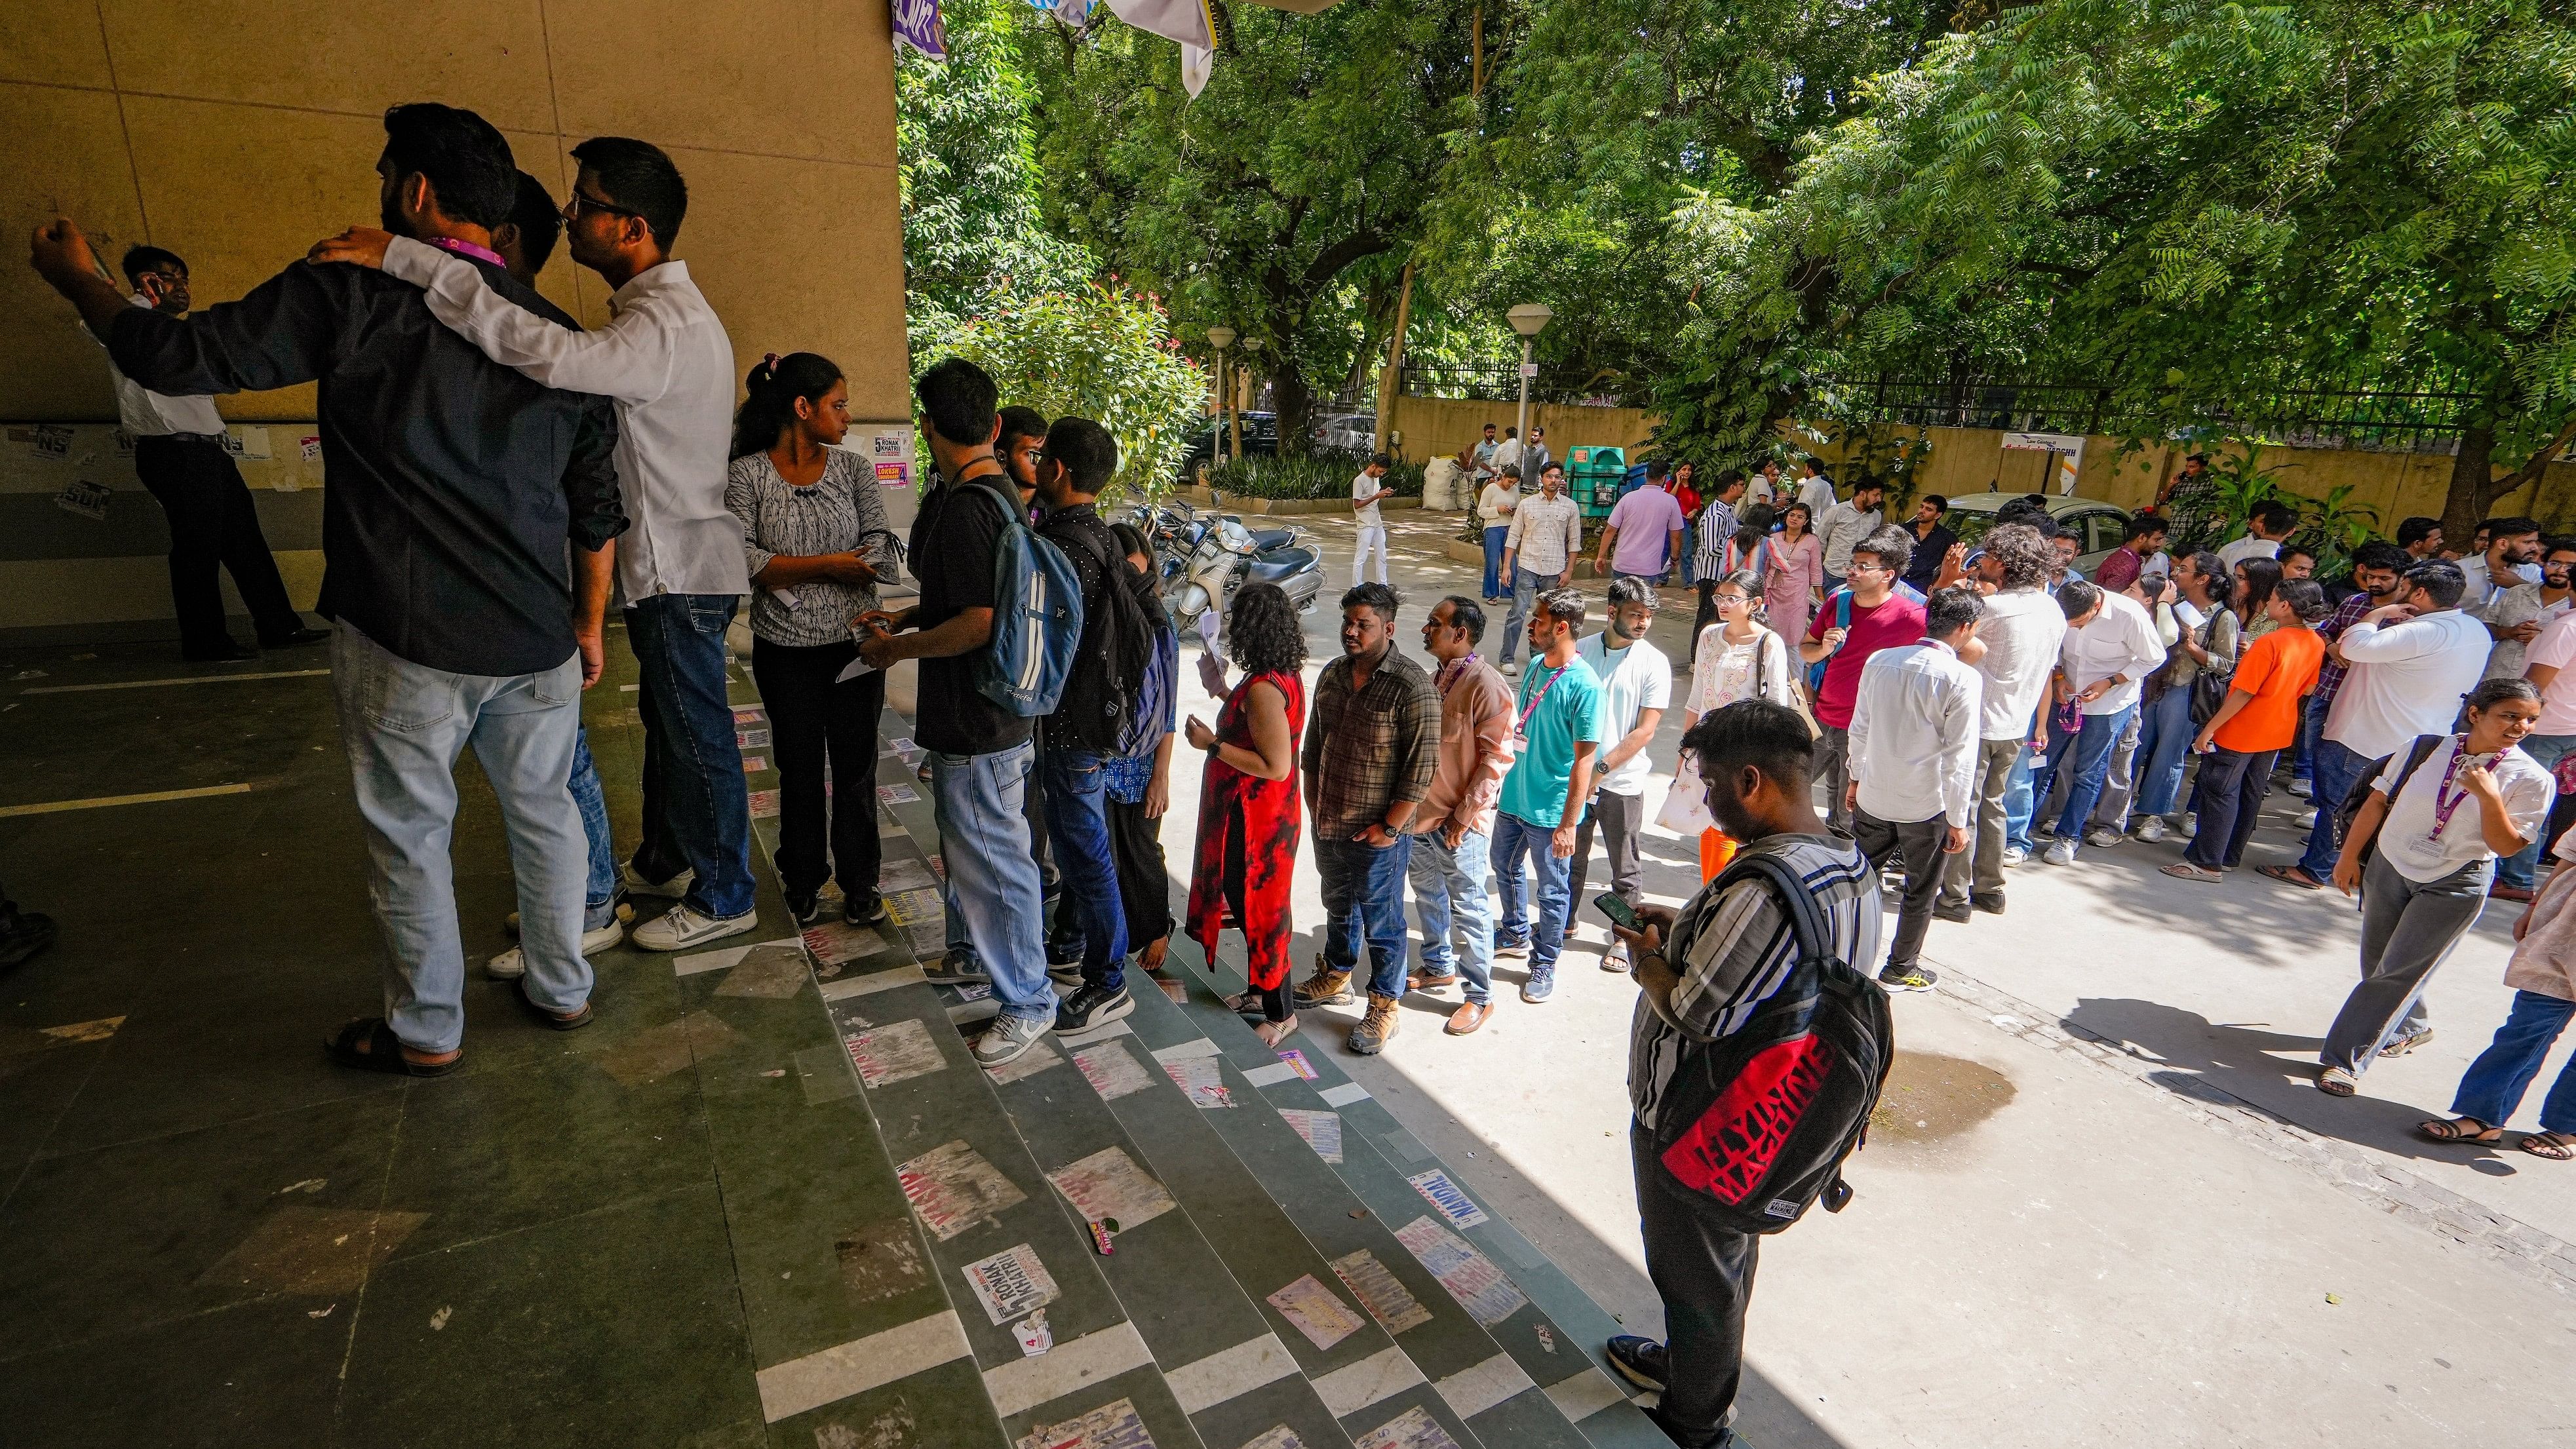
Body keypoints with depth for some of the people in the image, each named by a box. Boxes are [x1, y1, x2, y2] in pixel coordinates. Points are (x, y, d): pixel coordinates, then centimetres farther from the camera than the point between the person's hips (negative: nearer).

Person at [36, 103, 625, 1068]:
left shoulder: (355, 299, -8)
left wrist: (77, 277, 17)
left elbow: (177, 358, -4)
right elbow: (598, 510, 7)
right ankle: (562, 989, 31)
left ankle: (426, 1033, 26)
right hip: (537, 643, 4)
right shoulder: (560, 336, 6)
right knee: (544, 814, 17)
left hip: (407, 643, -3)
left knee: (409, 834, 11)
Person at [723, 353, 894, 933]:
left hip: (854, 643, 2)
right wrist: (829, 565, -19)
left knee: (856, 765, 7)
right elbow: (741, 559, -14)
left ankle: (860, 882, 22)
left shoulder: (851, 466, 3)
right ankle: (803, 882, 29)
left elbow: (879, 546, -6)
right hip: (786, 650, -1)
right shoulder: (747, 475, -4)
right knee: (800, 769, 12)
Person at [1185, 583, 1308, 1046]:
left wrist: (1213, 744, -23)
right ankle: (1260, 991, 39)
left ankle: (1279, 1013, 19)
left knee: (1257, 909, 4)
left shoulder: (1263, 689, -27)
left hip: (1253, 817, -10)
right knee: (1256, 905, 22)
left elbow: (1275, 765, -29)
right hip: (1269, 812, 10)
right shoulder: (1284, 676, 4)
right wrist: (1225, 694, 19)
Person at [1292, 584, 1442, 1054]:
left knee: (1382, 922, 8)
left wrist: (1389, 826, -17)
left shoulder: (1412, 688, -19)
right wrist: (1315, 806, 10)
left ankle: (1384, 1006, 26)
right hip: (1328, 825, 7)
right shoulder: (1332, 675, 3)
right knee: (1338, 906, 25)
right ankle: (1335, 978, 46)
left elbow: (1422, 766, -18)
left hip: (1378, 833, -6)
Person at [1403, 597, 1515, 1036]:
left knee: (1469, 910, 3)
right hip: (1422, 814, 9)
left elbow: (1496, 759, -20)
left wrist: (1463, 815, -19)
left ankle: (1479, 997, 18)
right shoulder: (1437, 679, 9)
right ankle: (1439, 968, 42)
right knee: (1427, 895, 22)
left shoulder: (1486, 686, -19)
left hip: (1459, 822, -9)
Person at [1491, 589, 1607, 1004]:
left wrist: (1568, 823, -20)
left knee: (1552, 890, 10)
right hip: (1513, 796, 8)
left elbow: (1585, 759, -21)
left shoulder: (1584, 685, -22)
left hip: (1549, 809, -8)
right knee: (1505, 867, 24)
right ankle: (1516, 934, 47)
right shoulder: (1535, 665, 1)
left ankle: (1544, 964, 28)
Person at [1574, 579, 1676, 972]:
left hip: (1623, 781, -2)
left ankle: (1623, 937, 27)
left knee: (1625, 868, 10)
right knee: (1571, 856, 19)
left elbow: (1645, 731, -12)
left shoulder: (1654, 663, -8)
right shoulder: (1581, 651, -2)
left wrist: (1601, 769, -17)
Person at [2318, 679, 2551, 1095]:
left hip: (2453, 887, -3)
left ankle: (2345, 1059, 3)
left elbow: (2507, 846, -11)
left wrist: (2489, 796, -25)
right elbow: (2378, 801, 1)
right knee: (2376, 964, 15)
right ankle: (2410, 1027, 42)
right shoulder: (2424, 748, -7)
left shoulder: (2532, 779, -10)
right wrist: (2349, 856, 2)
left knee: (2398, 974, -4)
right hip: (2388, 867, 3)